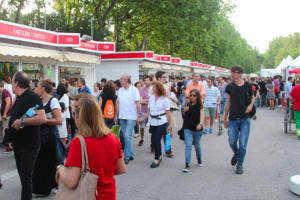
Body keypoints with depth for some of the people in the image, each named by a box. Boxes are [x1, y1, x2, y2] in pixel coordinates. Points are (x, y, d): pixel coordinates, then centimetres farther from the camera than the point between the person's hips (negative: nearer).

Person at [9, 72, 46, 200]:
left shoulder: (32, 97, -16)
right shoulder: (18, 98, 13)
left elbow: (42, 118, -27)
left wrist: (22, 122, -26)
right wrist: (8, 128, 14)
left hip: (29, 146, -9)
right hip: (18, 145, 9)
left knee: (26, 178, -3)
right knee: (22, 175, 18)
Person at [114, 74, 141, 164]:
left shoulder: (134, 90, -6)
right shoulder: (120, 90, 11)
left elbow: (138, 103, -8)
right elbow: (118, 103, 15)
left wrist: (138, 116, -11)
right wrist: (116, 115, 12)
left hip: (131, 117, -6)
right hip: (122, 116, 6)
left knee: (127, 136, -11)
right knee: (125, 136, 10)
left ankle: (127, 156, -6)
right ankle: (131, 154, 21)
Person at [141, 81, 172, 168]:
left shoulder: (165, 99, -7)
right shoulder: (151, 97, 6)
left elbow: (168, 112, -6)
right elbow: (149, 110, 13)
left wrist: (169, 124, -7)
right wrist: (144, 119, 5)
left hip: (161, 122, -5)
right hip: (152, 122, 5)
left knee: (157, 140, -9)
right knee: (153, 140, 7)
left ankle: (157, 159, 2)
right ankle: (159, 155, 28)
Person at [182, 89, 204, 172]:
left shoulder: (200, 106, -6)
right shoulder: (188, 105, 6)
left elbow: (202, 115, -22)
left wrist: (200, 123, -40)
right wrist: (185, 110, -2)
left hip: (197, 129, -2)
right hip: (187, 129, 2)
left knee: (197, 145, 14)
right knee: (188, 145, -9)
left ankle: (199, 160, 42)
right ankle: (187, 165, -10)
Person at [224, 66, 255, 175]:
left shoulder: (248, 85, -1)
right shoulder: (229, 87, 2)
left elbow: (253, 97, 15)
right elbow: (228, 103, 9)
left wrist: (251, 105, -7)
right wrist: (225, 118, 11)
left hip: (245, 118, -1)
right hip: (233, 119, 1)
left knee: (243, 143, -2)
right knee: (232, 142, -1)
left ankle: (240, 164, 16)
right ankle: (236, 154, 32)